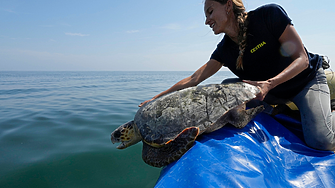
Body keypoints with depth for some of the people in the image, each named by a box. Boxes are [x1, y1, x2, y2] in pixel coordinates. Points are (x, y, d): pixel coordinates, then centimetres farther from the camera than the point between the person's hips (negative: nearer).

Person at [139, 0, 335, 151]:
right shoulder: (225, 49, -12)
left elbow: (301, 59, -21)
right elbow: (193, 80, -14)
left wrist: (269, 83, -38)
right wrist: (156, 99, -17)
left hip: (306, 80, -5)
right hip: (271, 93, 5)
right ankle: (278, 108, 11)